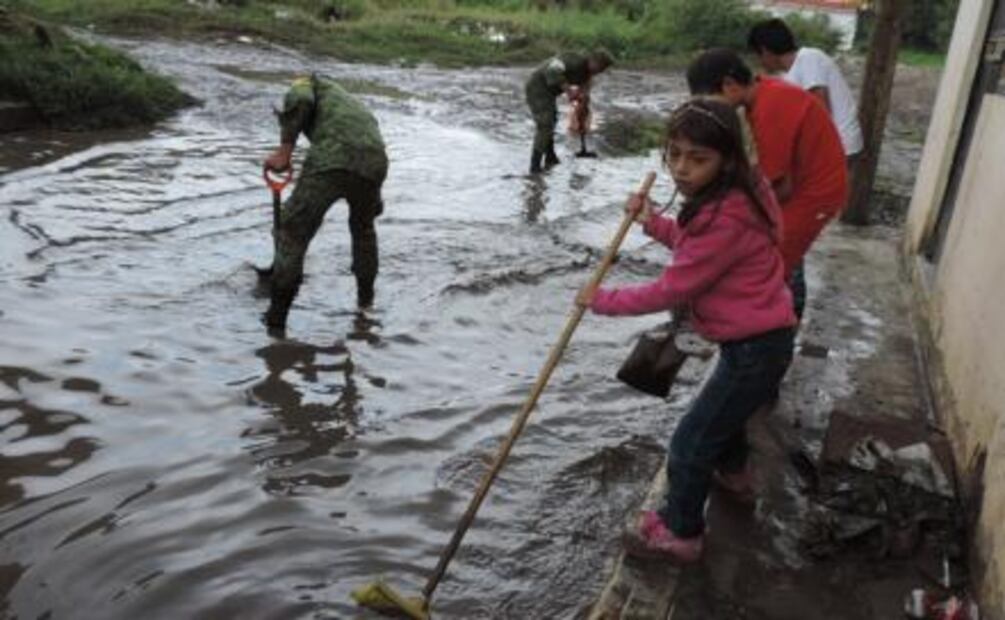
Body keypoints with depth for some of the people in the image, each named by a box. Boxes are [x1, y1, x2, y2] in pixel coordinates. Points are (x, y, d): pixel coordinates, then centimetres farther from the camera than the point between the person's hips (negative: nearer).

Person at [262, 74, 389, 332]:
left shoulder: (305, 86, 25)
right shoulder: (358, 110, 42)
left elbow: (300, 101, -1)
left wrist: (284, 150, -3)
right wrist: (374, 206, 50)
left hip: (330, 161, -5)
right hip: (373, 164, 6)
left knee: (293, 233, 7)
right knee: (363, 227, 33)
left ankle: (277, 315, 7)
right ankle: (365, 294, 42)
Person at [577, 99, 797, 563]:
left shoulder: (725, 219, -31)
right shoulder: (730, 195, -1)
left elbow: (669, 292, -24)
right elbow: (695, 249, 15)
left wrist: (601, 300, -13)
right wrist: (654, 222, 4)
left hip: (755, 349, -10)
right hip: (758, 336, 10)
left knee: (689, 445, 2)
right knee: (723, 408, 34)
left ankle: (680, 534, 22)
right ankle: (733, 473, 61)